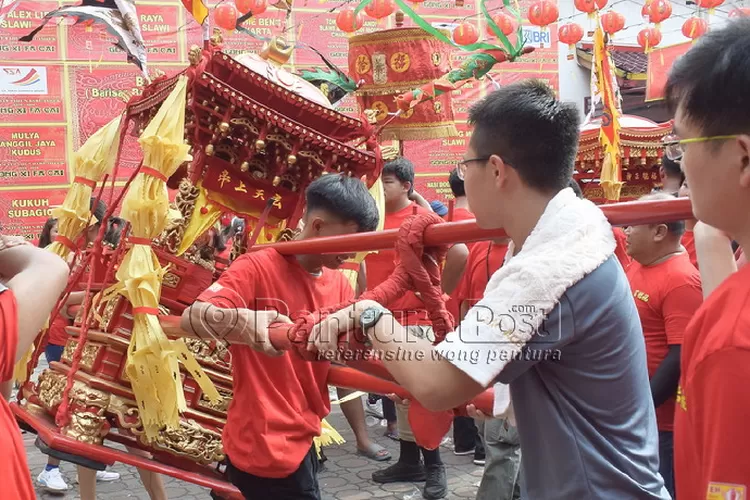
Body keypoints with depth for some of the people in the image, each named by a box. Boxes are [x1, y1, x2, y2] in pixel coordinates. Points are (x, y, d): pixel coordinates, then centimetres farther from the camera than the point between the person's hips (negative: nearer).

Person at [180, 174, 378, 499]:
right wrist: (242, 320, -46)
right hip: (265, 446, -7)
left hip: (301, 440, 7)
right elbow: (192, 317, -27)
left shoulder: (340, 284, 4)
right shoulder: (258, 268, -16)